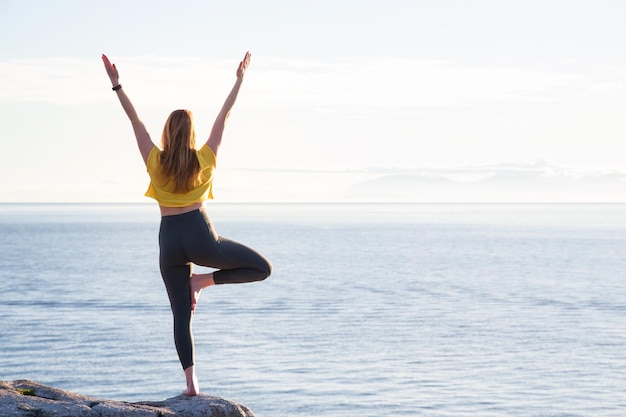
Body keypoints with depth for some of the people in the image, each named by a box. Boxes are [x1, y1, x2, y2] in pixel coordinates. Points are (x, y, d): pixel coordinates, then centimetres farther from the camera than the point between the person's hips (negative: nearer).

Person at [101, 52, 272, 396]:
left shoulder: (156, 162, -2)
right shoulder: (204, 160, -3)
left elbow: (135, 120, 1)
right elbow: (223, 117, 3)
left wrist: (116, 84, 6)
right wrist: (239, 80, 11)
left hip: (170, 242, 3)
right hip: (200, 236, -2)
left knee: (181, 315, 6)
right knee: (262, 268, 11)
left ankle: (191, 383, -2)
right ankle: (203, 281, -2)